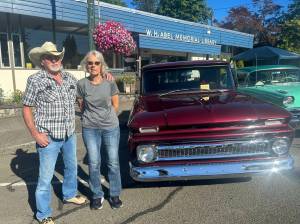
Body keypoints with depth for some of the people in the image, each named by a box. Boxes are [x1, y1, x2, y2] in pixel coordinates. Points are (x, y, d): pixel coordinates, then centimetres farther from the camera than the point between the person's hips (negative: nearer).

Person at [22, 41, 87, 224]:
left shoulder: (70, 78, 4)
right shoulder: (35, 80, -9)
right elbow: (26, 109, -6)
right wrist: (36, 134, -14)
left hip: (70, 135, 5)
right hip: (49, 138, -5)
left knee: (72, 167, 22)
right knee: (46, 176, 4)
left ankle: (70, 195, 46)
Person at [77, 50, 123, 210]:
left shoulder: (110, 84, -3)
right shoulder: (81, 84, -3)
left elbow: (115, 105, 7)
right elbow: (81, 106, 8)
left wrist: (106, 117, 8)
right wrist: (92, 117, 11)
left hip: (111, 127, 0)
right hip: (90, 128, 0)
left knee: (113, 162, 5)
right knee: (94, 163, 5)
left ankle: (114, 195, 23)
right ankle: (97, 195, 24)